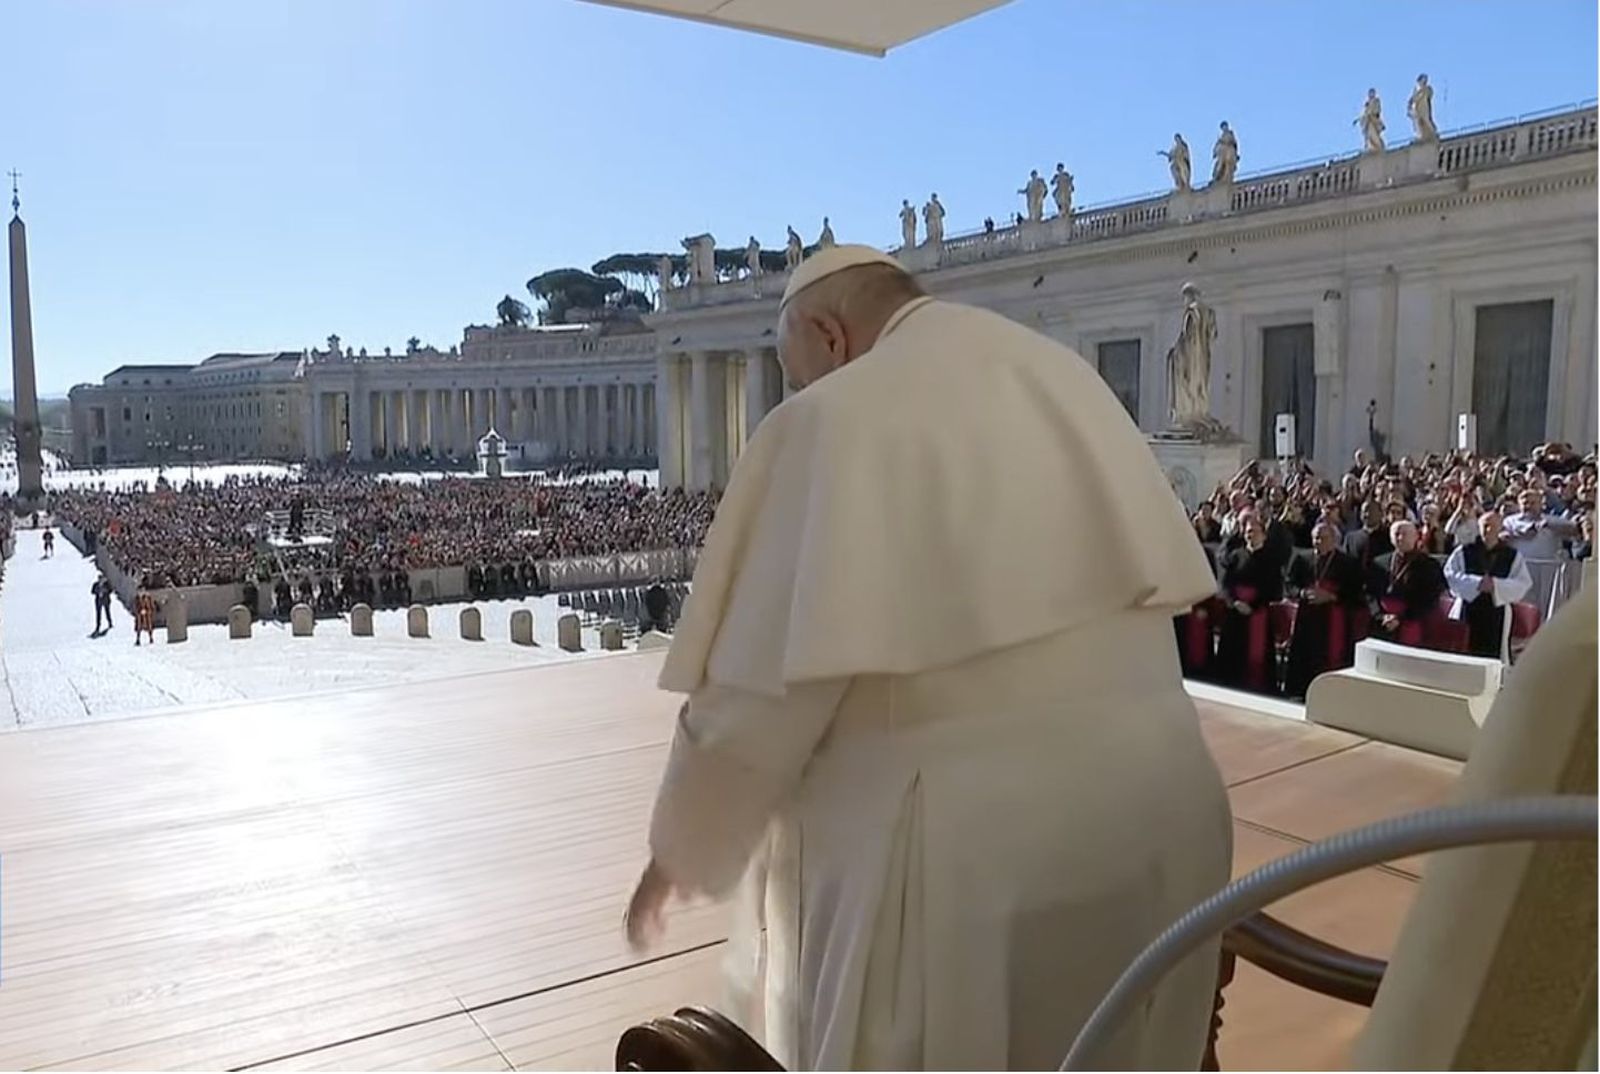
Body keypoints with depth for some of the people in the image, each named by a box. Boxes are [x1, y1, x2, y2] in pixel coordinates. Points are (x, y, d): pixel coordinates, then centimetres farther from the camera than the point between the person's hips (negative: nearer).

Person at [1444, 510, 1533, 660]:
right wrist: (1476, 582, -17)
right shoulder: (1463, 552, 5)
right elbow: (1450, 575, -3)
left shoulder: (1512, 556, 7)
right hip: (1467, 613, 0)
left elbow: (1523, 583, 1)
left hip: (1496, 616, 0)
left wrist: (1496, 585, -16)